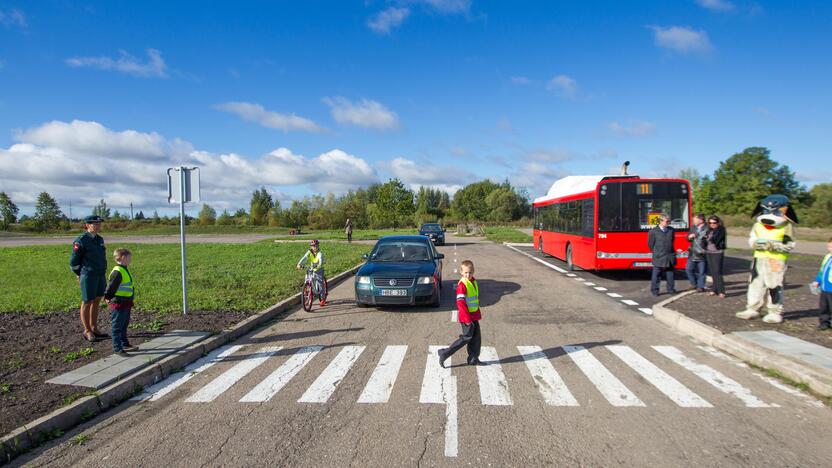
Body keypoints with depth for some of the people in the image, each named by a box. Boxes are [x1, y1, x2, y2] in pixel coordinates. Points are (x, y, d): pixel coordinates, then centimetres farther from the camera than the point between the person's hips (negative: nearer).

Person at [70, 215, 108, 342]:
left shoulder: (100, 239, 9)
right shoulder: (81, 241, -12)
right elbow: (74, 261, -7)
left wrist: (102, 272, 17)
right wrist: (81, 275, -1)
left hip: (100, 275, 7)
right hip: (88, 276, -7)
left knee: (96, 301, 13)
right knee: (87, 302, 3)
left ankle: (94, 328, 24)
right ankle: (87, 331, 14)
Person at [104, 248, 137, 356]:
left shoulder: (125, 270, 12)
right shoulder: (117, 272, -20)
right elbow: (111, 287, -20)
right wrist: (108, 298, -15)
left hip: (126, 304, 10)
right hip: (118, 304, -10)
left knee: (124, 326, 19)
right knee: (117, 327, 0)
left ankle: (125, 344, 30)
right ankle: (117, 348, 6)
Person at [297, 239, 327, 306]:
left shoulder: (320, 253, -18)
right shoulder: (309, 252, -7)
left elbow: (321, 261, -33)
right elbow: (304, 258, -22)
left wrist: (317, 266, -53)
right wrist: (299, 264, -39)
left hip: (319, 269, -3)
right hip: (312, 269, 3)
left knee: (320, 283, -7)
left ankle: (323, 299, 1)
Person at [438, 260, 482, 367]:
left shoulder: (474, 282, 10)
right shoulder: (462, 285, -17)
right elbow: (460, 303, -21)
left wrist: (478, 314, 20)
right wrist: (467, 318, -23)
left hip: (474, 316, 8)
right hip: (466, 317, -8)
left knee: (476, 337, 10)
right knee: (467, 337, -4)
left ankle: (473, 359, 20)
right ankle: (445, 353, 1)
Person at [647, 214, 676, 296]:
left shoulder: (671, 230, 6)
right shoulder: (653, 231, -8)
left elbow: (672, 241, 19)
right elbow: (650, 244, -1)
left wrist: (671, 251, 15)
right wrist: (656, 252, 6)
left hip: (670, 257, 4)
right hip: (658, 257, -4)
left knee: (670, 274, 10)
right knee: (656, 274, -1)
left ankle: (670, 289, 20)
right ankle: (654, 290, 6)